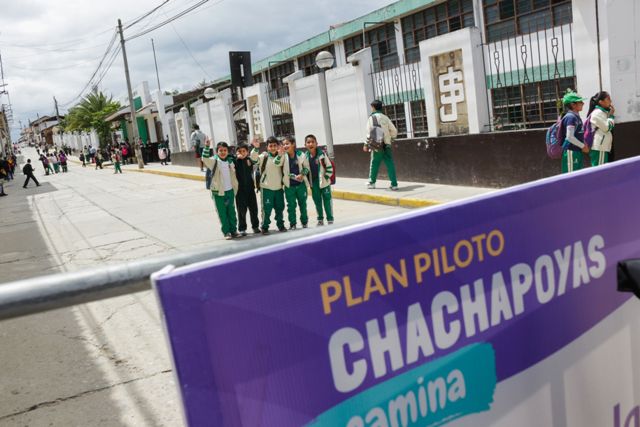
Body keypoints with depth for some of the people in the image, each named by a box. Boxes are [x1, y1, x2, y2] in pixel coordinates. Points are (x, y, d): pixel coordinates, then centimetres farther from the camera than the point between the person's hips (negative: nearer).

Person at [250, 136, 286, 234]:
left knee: (280, 208, 13)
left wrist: (280, 155, -38)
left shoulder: (280, 156, 3)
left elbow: (277, 163, -17)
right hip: (266, 187, -3)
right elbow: (254, 158, -21)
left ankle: (281, 225, 26)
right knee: (266, 208, -2)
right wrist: (256, 148, -39)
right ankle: (265, 227, 7)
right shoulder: (264, 156, -4)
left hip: (278, 187, 4)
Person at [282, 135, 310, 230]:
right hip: (289, 185, 0)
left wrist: (302, 175, -14)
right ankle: (292, 224, 15)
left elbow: (306, 168, 2)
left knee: (303, 203, 13)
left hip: (301, 184, 0)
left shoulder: (301, 155, -7)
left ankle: (304, 222, 29)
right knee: (291, 205, 5)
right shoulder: (283, 156, -5)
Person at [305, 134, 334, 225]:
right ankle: (320, 219, 25)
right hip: (313, 183, 3)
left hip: (323, 182, -3)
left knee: (327, 201, 4)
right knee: (317, 201, 12)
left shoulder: (322, 154, -13)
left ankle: (330, 219, 14)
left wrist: (326, 177, -10)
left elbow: (329, 167, -8)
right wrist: (307, 180, 2)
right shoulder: (306, 156, -4)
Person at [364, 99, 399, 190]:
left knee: (374, 164, 13)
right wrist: (391, 138, 23)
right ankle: (394, 184, -5)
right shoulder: (385, 118, 5)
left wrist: (366, 144, 4)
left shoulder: (371, 118, -4)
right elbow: (394, 131, 5)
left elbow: (369, 132, -5)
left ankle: (371, 183, 24)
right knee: (390, 165, 0)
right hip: (387, 145, 2)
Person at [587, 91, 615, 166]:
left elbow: (609, 126, 24)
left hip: (603, 146, 10)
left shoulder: (602, 112, 18)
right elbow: (607, 127, -13)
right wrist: (611, 115, -4)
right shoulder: (597, 113, -13)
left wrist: (610, 115, 13)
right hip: (599, 147, -10)